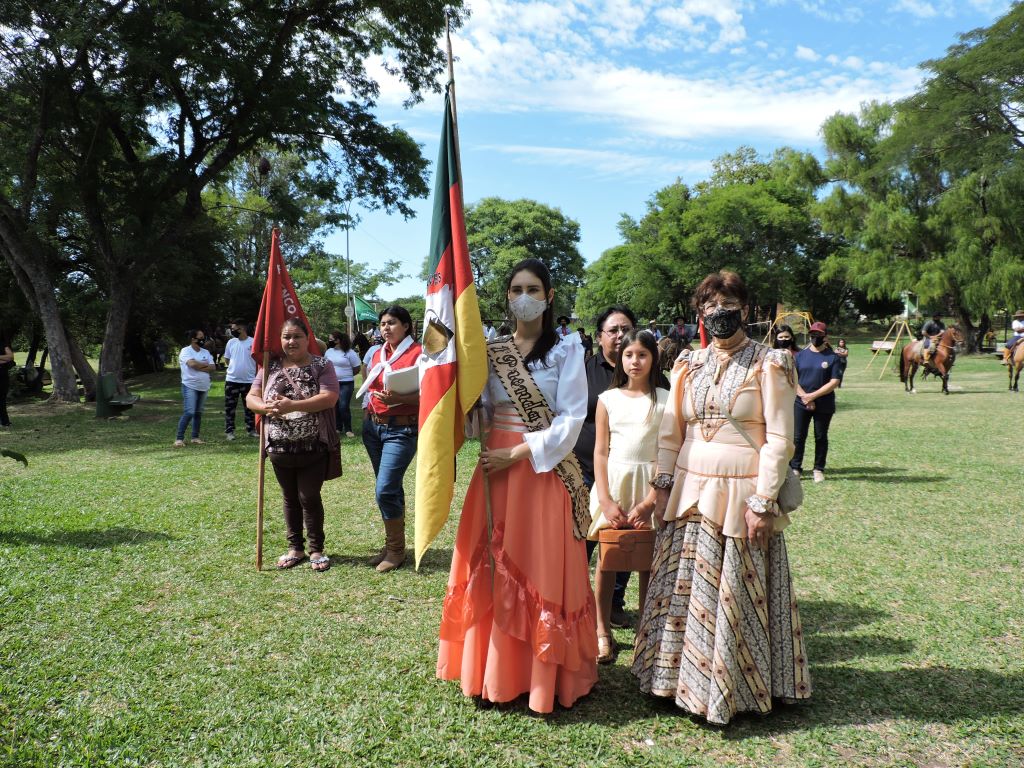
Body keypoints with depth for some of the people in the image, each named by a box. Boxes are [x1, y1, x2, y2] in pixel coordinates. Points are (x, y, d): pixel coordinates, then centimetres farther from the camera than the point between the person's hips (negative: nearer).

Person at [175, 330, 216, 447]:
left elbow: (213, 368, 1)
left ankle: (195, 437, 18)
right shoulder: (185, 351, -6)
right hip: (190, 386, -7)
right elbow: (192, 364, -24)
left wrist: (199, 367, -14)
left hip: (204, 387, 7)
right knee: (189, 412, -15)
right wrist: (205, 364, -7)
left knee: (198, 413, 10)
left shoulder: (205, 352, 12)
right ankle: (179, 438, -10)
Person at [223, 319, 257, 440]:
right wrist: (234, 368, 5)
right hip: (231, 380, 2)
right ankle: (229, 431, 9)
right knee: (230, 407, 3)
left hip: (249, 380, -2)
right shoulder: (231, 342, 4)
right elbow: (227, 358, 15)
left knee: (250, 407, 8)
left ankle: (251, 430, 18)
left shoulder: (253, 342, -6)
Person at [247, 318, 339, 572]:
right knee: (290, 498, 14)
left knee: (309, 497, 2)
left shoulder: (321, 366, -4)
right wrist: (267, 407, -18)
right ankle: (295, 548, 27)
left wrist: (293, 405, -25)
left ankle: (316, 549, 18)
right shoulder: (271, 366, 6)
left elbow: (329, 398, -17)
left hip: (313, 447, -4)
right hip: (279, 447, 4)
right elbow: (251, 398, 5)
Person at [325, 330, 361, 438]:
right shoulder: (329, 351, 6)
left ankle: (348, 429, 2)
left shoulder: (349, 352, -8)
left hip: (346, 384, -5)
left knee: (344, 406, -9)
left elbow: (357, 367, -4)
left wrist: (346, 375, 1)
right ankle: (338, 427, 22)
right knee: (335, 406, 11)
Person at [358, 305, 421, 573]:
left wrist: (398, 398, -29)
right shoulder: (378, 354, 12)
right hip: (373, 426, 7)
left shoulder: (418, 353, -9)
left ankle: (396, 550, 5)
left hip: (401, 429, -7)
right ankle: (391, 545, 25)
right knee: (390, 489, 14)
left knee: (385, 490, -12)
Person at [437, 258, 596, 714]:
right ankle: (496, 670, 19)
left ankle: (545, 675, 15)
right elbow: (479, 410, 10)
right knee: (492, 569, 6)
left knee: (543, 571, 1)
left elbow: (572, 418, -9)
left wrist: (520, 453, -15)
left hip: (545, 470, -4)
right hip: (495, 469, 4)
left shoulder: (566, 350, -1)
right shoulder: (491, 351, 10)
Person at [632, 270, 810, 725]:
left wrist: (763, 501, -13)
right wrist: (663, 485, 4)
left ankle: (734, 691, 23)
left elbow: (779, 439, -8)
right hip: (689, 491, 5)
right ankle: (683, 679, 25)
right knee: (682, 588, 9)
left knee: (735, 596, 5)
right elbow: (670, 431, 11)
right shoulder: (689, 364, 10)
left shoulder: (768, 364, -4)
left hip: (740, 494, -4)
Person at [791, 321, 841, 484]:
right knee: (798, 436, 2)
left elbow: (834, 382, -9)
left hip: (824, 405, -2)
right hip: (800, 403, 2)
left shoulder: (832, 357, -2)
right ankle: (795, 468, 10)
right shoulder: (801, 355, 7)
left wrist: (813, 395, -15)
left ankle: (819, 470, 19)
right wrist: (804, 396, -12)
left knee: (821, 437, 8)